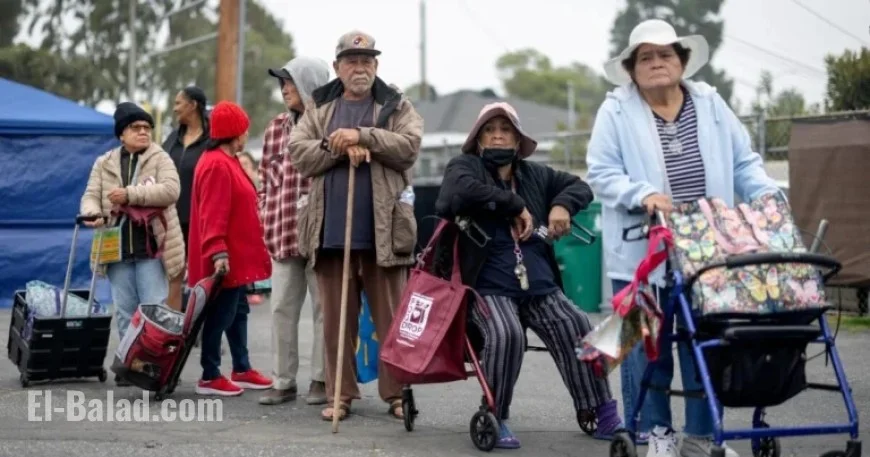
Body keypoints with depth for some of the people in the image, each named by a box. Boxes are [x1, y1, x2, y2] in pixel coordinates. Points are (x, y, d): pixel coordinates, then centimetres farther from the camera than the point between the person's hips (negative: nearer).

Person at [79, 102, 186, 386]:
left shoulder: (160, 159, 1)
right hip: (117, 249, 4)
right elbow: (91, 196, 6)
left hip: (152, 248, -4)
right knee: (125, 311, 9)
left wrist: (131, 194, -20)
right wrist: (93, 213, -18)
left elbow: (170, 190, -14)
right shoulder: (104, 164, 13)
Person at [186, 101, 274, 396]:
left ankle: (242, 370, 24)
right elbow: (212, 215, -25)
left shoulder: (227, 162, 15)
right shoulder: (217, 165, -18)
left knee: (238, 311, 16)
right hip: (225, 259, -11)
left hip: (236, 256, 11)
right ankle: (209, 377, 1)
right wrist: (218, 252, -30)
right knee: (220, 315, -5)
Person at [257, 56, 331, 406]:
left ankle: (322, 379, 12)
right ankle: (282, 381, 12)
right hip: (283, 232, 5)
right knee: (281, 307, 6)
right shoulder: (276, 127, 13)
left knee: (324, 306, 3)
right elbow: (266, 176, 17)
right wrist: (267, 216, 8)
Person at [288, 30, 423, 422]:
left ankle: (397, 393, 8)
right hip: (331, 230, 2)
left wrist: (363, 136, -15)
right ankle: (340, 394, 13)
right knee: (336, 317, 6)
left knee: (391, 317, 1)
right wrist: (339, 147, -13)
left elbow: (409, 146, -7)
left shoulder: (397, 106, 9)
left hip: (383, 230, -2)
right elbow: (299, 153, 3)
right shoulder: (319, 109, 14)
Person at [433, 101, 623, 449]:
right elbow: (461, 192, -19)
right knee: (506, 334, -33)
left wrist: (562, 205, 2)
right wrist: (516, 206, -13)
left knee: (577, 328, -18)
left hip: (541, 287, 4)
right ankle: (494, 418, -13)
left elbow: (580, 186, 26)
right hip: (488, 287, -4)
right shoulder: (464, 167, 5)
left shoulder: (535, 175, 19)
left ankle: (601, 412, -4)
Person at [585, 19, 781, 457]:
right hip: (640, 253, -3)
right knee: (646, 345, 3)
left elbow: (743, 163, 12)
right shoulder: (616, 111, -1)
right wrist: (642, 195, -23)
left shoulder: (710, 104, 10)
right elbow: (601, 172, -6)